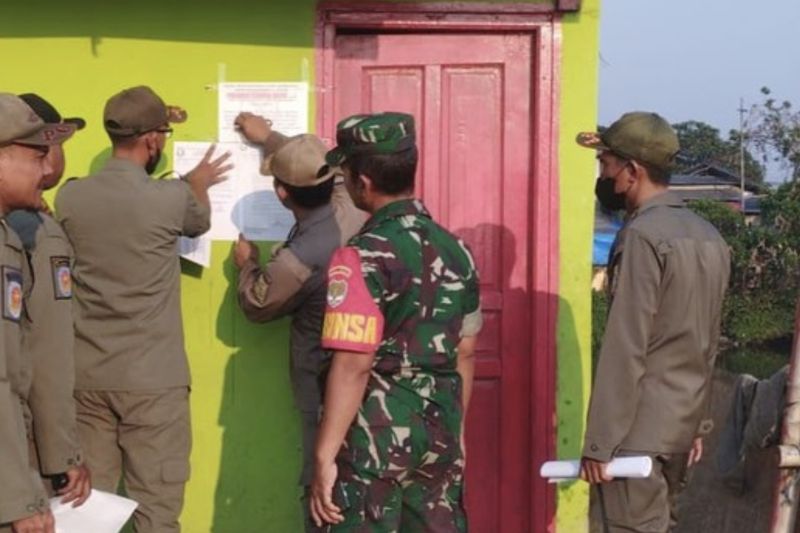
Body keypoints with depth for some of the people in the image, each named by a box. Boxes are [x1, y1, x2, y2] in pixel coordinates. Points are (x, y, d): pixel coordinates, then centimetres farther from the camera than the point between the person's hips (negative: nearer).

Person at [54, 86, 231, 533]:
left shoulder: (69, 197, -2)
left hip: (87, 376, 5)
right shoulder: (171, 198, -13)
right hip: (153, 379, -5)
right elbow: (201, 222, 11)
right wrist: (199, 186, 33)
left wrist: (149, 120, 29)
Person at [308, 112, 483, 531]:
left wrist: (325, 456, -18)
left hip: (375, 433, -6)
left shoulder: (363, 256, -15)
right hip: (439, 430, 7)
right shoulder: (455, 250, 7)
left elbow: (353, 367, -21)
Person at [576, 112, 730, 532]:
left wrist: (600, 442, -17)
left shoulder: (642, 237, -17)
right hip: (682, 421, 9)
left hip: (639, 428, -8)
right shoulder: (709, 237, 10)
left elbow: (625, 350, -20)